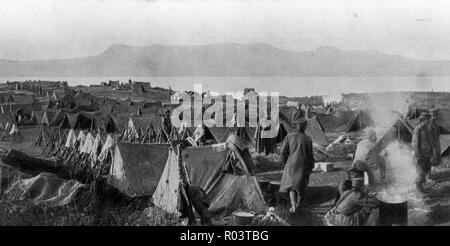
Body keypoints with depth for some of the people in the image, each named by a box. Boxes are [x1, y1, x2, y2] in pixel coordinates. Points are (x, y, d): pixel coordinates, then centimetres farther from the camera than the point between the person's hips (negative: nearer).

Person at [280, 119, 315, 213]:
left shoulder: (289, 136, -7)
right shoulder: (307, 139, -9)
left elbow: (283, 151, -6)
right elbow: (310, 155, -6)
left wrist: (285, 162, 11)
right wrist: (311, 166, 10)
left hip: (291, 164, 0)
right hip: (303, 165, 0)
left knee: (291, 184, 7)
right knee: (301, 183, 21)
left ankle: (293, 206, -8)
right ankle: (298, 202, 36)